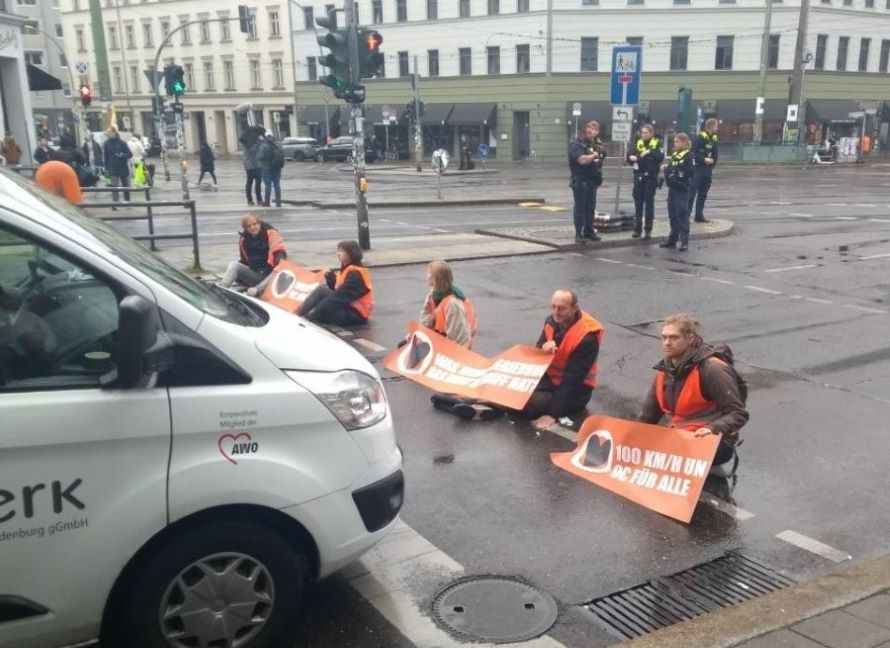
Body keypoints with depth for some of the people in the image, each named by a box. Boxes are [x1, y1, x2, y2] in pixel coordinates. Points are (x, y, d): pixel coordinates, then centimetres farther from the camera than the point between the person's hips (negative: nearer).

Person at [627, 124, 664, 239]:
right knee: (638, 202, 5)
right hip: (639, 176, 3)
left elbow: (661, 157, -15)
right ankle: (637, 228, 11)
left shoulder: (657, 144, -1)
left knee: (649, 202, 1)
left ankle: (648, 229, 6)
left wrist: (649, 152, -27)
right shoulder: (638, 143, 9)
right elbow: (630, 155, 8)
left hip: (651, 177, -3)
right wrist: (630, 157, -14)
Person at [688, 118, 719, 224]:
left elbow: (715, 153, 15)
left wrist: (713, 164, 0)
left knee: (703, 193, 11)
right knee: (692, 191, -7)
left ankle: (699, 215, 18)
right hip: (697, 168, -7)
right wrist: (704, 159, -21)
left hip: (707, 169, 7)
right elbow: (693, 152, -16)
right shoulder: (700, 137, -12)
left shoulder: (714, 138, 10)